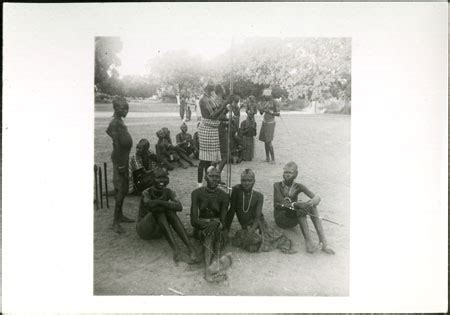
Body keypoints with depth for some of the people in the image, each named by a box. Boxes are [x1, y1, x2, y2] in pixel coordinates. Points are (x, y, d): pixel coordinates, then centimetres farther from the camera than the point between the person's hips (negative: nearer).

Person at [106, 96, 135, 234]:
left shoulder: (120, 121, 11)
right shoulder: (115, 123, -17)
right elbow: (116, 145, -21)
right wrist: (120, 165, -21)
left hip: (124, 157, 10)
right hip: (120, 159, -10)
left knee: (123, 189, 15)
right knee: (121, 189, -8)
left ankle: (120, 215, 26)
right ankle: (116, 221, -2)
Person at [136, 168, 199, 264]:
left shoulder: (169, 192, -7)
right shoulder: (146, 193, -19)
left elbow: (179, 207, -26)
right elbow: (149, 206, -42)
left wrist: (159, 202, -35)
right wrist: (168, 206, -32)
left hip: (158, 229, 4)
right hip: (144, 230, -4)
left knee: (170, 212, -29)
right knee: (159, 211, -33)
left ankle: (191, 248, -42)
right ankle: (175, 249, -44)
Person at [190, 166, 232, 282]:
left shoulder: (224, 196, 0)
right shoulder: (197, 193, -2)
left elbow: (223, 220, -7)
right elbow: (193, 220, -8)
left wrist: (217, 223, -31)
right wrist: (207, 224, -27)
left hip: (218, 228, 0)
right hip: (201, 227, 0)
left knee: (214, 231, -34)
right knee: (210, 231, -34)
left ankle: (209, 268, -52)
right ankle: (218, 262, -54)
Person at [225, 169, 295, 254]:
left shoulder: (258, 196, -5)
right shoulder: (237, 190, -7)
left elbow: (257, 217, -12)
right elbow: (232, 210, -2)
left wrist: (250, 232, -27)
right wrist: (226, 229, -5)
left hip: (257, 224, 0)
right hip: (245, 227, 0)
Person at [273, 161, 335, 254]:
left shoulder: (298, 187, 2)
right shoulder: (277, 185, -5)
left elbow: (317, 198, -12)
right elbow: (282, 202, -21)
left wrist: (310, 203, -37)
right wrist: (297, 204, -40)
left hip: (293, 218, 3)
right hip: (281, 218, -3)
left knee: (312, 204, -25)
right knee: (301, 209, -32)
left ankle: (323, 241, -36)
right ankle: (308, 241, -43)